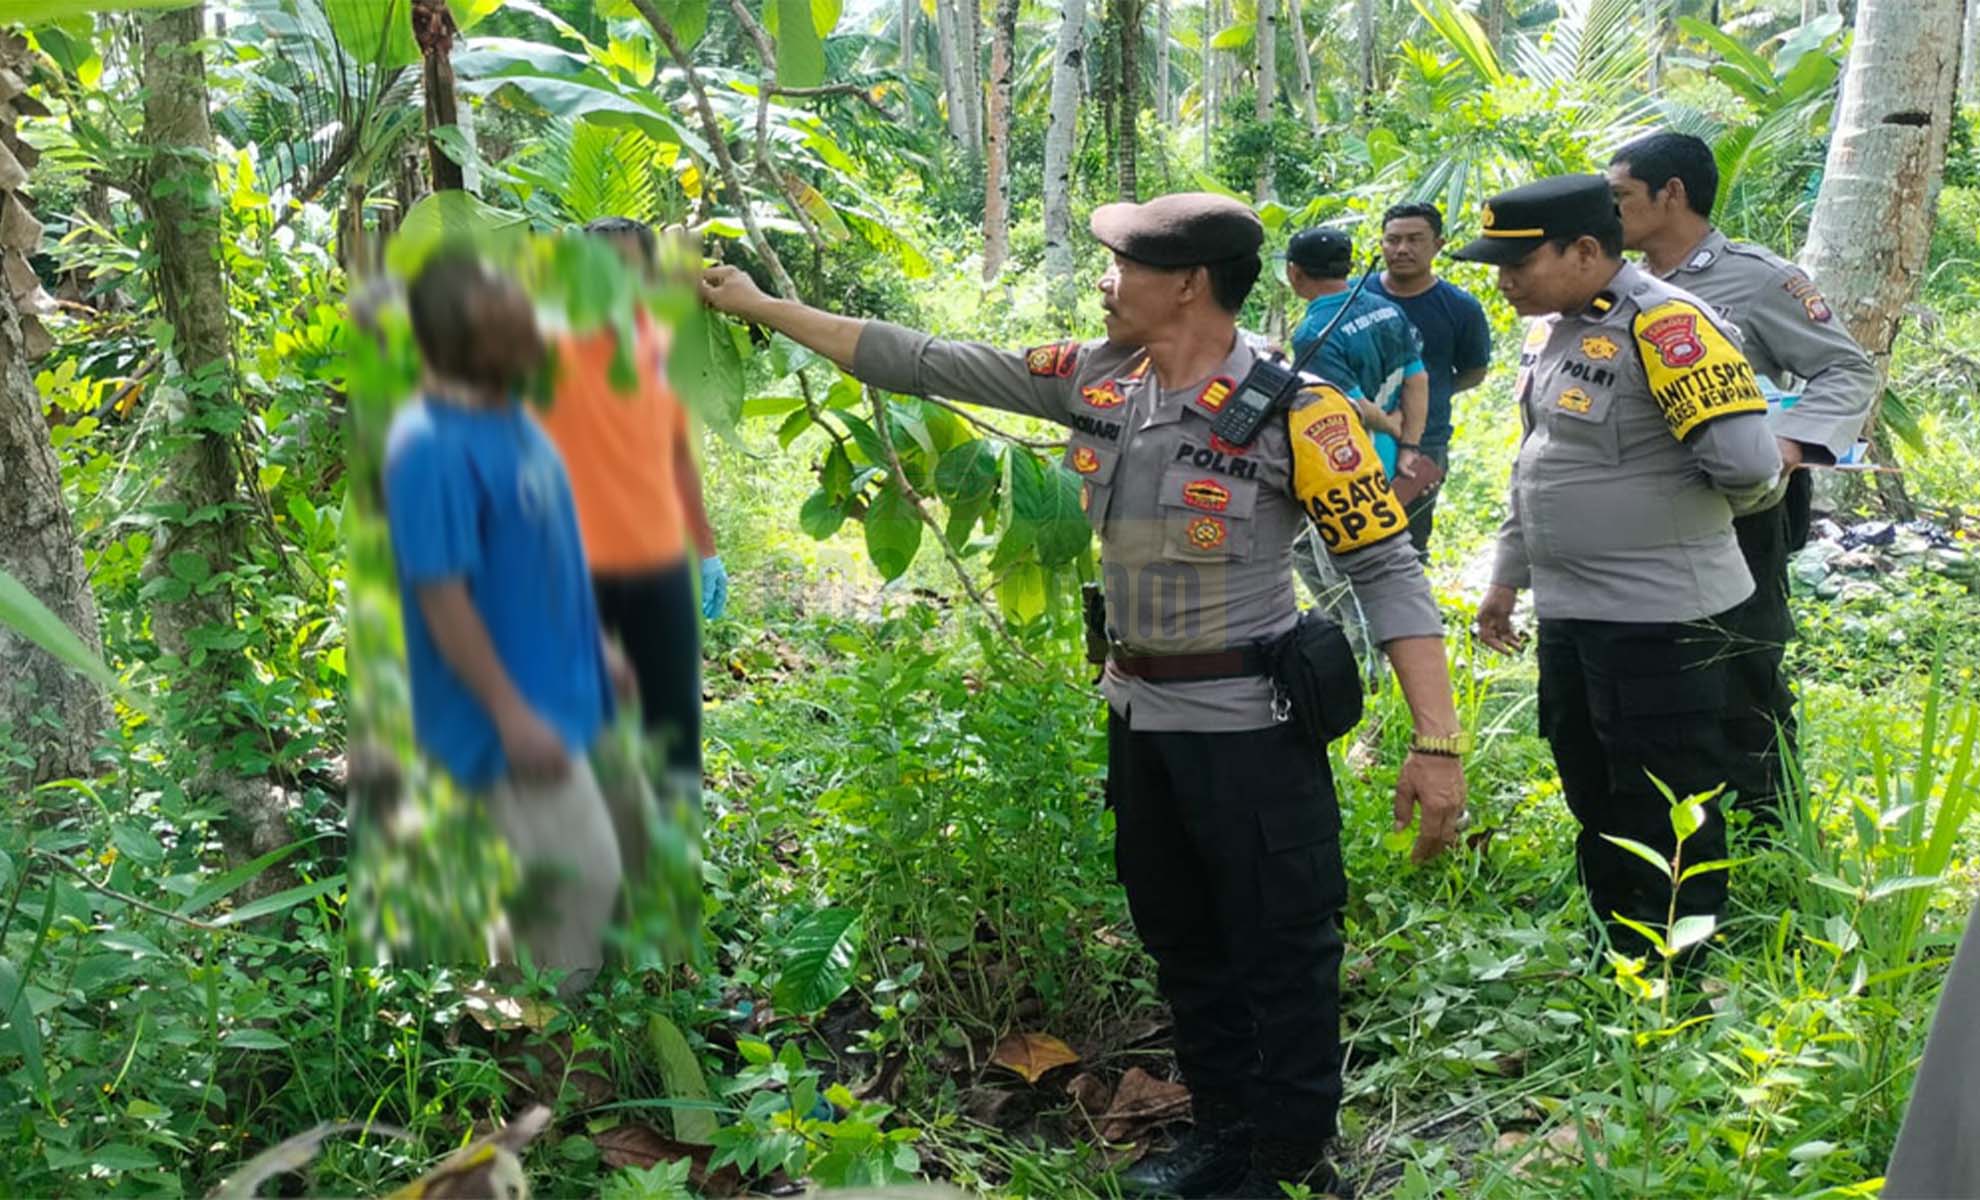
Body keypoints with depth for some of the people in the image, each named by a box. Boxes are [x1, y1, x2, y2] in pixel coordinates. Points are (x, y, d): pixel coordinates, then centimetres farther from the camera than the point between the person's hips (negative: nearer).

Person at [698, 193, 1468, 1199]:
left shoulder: (1293, 410, -17)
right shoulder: (1094, 379, 0)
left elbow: (1386, 568, -15)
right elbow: (928, 365, 5)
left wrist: (1438, 743, -22)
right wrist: (761, 307, 7)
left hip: (1250, 725, -7)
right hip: (1137, 714, 7)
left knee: (1281, 953, 5)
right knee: (1179, 941, 19)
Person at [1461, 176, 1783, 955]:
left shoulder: (1663, 327, -20)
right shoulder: (1549, 330, 8)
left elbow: (1747, 461, -27)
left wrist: (1684, 518, -7)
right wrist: (1505, 578, 20)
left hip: (1656, 617, -9)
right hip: (1566, 611, 9)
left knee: (1666, 819, 3)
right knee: (1595, 802, 19)